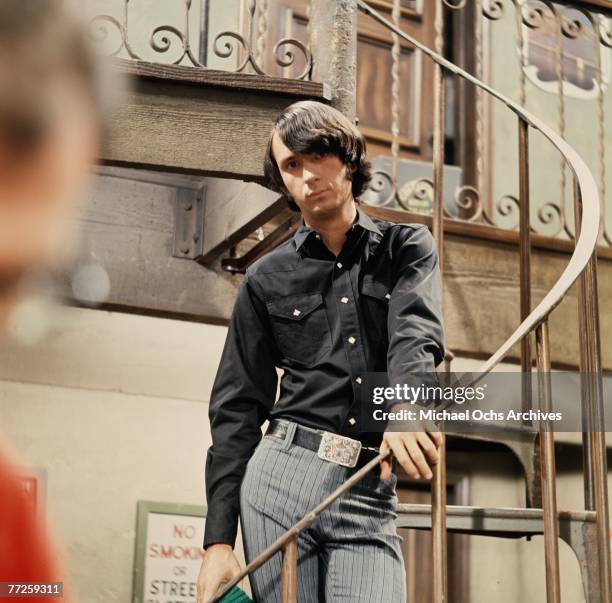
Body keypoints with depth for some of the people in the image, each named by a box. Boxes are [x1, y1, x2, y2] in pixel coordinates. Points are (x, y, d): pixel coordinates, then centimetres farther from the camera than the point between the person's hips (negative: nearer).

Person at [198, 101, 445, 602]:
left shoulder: (407, 248, 11)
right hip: (281, 478, 1)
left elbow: (416, 334, -10)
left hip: (370, 495, 0)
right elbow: (237, 411, 9)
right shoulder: (267, 279, 11)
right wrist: (219, 541, 0)